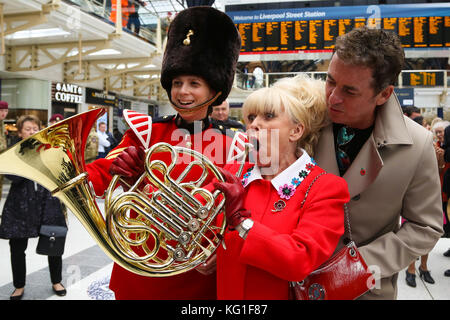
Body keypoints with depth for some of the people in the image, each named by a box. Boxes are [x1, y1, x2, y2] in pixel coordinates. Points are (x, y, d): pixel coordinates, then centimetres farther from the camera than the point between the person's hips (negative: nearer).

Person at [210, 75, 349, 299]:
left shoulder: (326, 188, -14)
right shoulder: (233, 174, -3)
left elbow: (300, 262, -25)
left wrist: (241, 220, -27)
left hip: (281, 294, -3)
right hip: (227, 293, 4)